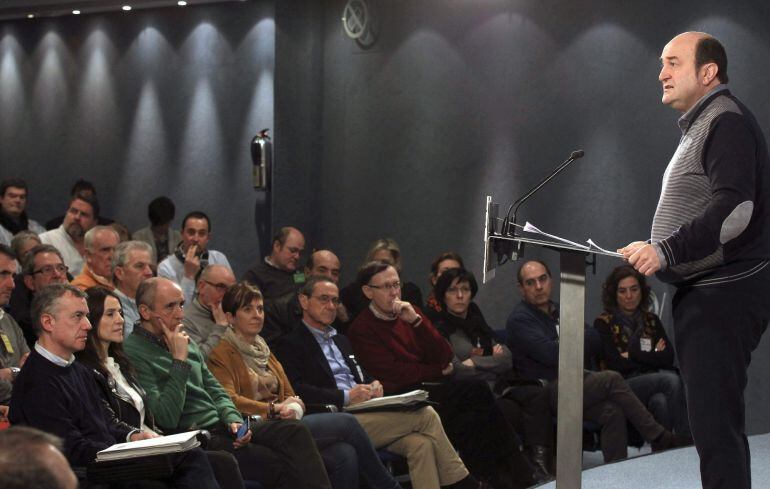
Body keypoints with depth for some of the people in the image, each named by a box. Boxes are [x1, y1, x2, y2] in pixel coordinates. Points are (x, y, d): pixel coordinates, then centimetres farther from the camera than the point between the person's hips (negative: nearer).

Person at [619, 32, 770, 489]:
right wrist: (657, 256, 16)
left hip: (723, 294, -11)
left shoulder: (727, 121, -11)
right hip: (703, 293, 11)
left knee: (715, 423, -14)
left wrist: (666, 251, -29)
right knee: (715, 421, 14)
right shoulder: (700, 126, 21)